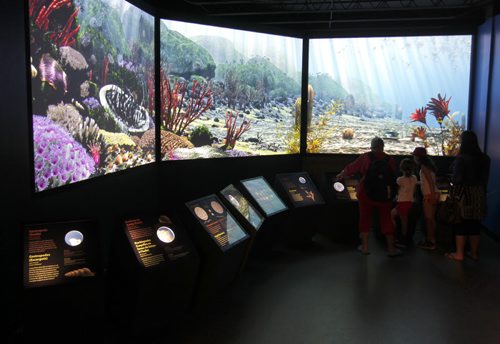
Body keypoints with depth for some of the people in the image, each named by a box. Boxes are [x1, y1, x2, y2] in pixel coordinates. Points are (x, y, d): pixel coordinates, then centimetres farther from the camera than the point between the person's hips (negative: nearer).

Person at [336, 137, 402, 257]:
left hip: (366, 193, -1)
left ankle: (365, 246, 15)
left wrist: (341, 175, 22)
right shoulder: (390, 160, 1)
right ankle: (391, 248, 11)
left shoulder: (365, 157, -4)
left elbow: (351, 168, 5)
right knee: (386, 220, 8)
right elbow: (393, 178, 5)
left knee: (365, 218, 11)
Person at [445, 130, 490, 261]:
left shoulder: (461, 158, -16)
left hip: (463, 194, -6)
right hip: (479, 194, 6)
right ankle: (474, 252, 22)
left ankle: (459, 254, 8)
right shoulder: (484, 158, 4)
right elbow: (485, 177, 11)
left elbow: (457, 178, -17)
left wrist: (452, 179, 4)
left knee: (461, 223, 3)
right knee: (475, 223, 13)